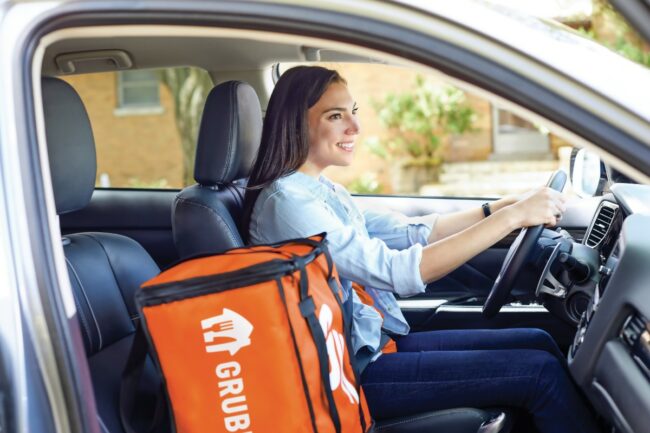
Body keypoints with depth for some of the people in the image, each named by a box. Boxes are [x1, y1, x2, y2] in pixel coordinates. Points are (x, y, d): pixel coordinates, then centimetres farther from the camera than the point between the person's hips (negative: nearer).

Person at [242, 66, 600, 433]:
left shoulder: (322, 190, 8)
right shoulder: (286, 201, -21)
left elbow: (408, 233, 9)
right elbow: (399, 272, -27)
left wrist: (503, 206, -1)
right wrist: (511, 217, -24)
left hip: (379, 341, 9)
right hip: (353, 372, -9)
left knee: (538, 343, 6)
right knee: (542, 373, -10)